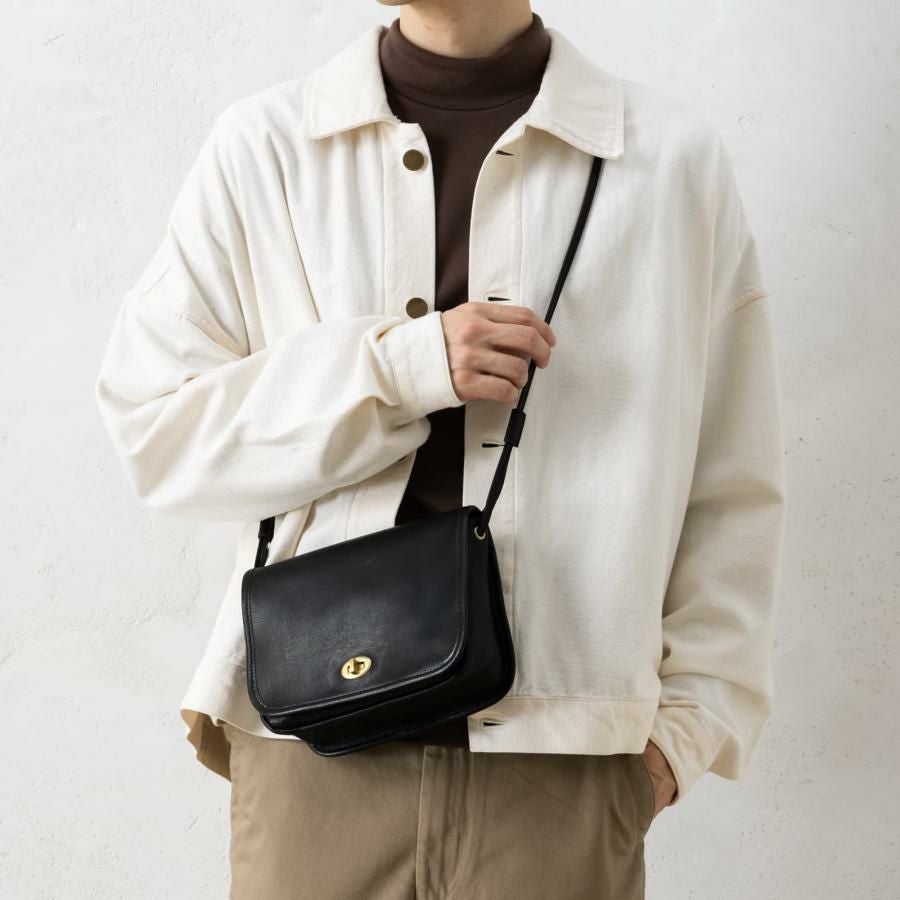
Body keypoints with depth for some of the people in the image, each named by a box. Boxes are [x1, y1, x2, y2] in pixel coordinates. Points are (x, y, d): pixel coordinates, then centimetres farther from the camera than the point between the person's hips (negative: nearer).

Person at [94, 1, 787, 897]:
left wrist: (690, 713, 0)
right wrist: (393, 366, -12)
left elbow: (734, 488, 5)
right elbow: (150, 426, -1)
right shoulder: (263, 146, 1)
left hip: (567, 759, 0)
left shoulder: (674, 156, 1)